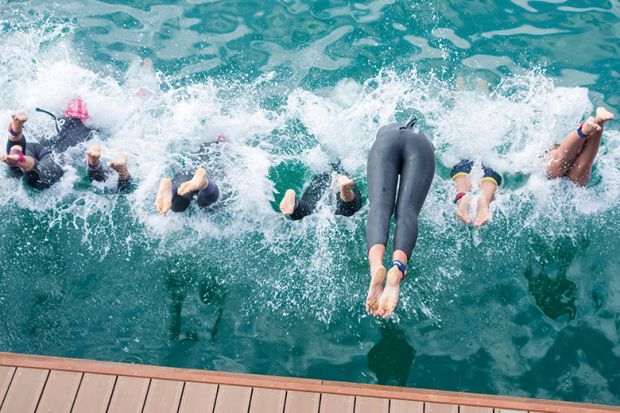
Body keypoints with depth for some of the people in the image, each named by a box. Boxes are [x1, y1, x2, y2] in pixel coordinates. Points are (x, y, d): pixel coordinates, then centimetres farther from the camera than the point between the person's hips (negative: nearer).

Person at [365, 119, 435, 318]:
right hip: (421, 145, 0)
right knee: (406, 212, -20)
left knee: (380, 206, -23)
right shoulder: (425, 135, 47)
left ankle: (376, 266, -54)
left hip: (387, 143, 0)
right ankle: (398, 268, -52)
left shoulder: (386, 129, 47)